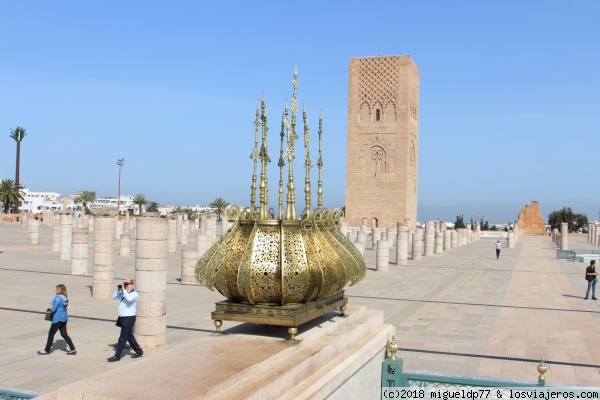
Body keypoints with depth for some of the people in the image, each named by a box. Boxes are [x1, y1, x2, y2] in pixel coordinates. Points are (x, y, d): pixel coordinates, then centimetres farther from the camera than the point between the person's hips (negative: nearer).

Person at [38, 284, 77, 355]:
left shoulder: (58, 298, -18)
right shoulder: (65, 298, 8)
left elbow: (53, 309, -19)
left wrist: (50, 310, 3)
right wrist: (51, 309, 8)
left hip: (58, 319, -9)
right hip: (64, 318, 9)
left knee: (51, 334, 6)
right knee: (64, 334, 11)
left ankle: (46, 350, 18)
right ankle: (73, 349, 8)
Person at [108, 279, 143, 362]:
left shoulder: (135, 294, -10)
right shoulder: (124, 293, 14)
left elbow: (129, 299, -30)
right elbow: (114, 297, 18)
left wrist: (124, 290, -23)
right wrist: (118, 289, 3)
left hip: (129, 318, -9)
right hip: (123, 318, 9)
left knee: (122, 338, -5)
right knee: (129, 336, 16)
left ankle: (117, 356, 0)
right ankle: (139, 351, 28)